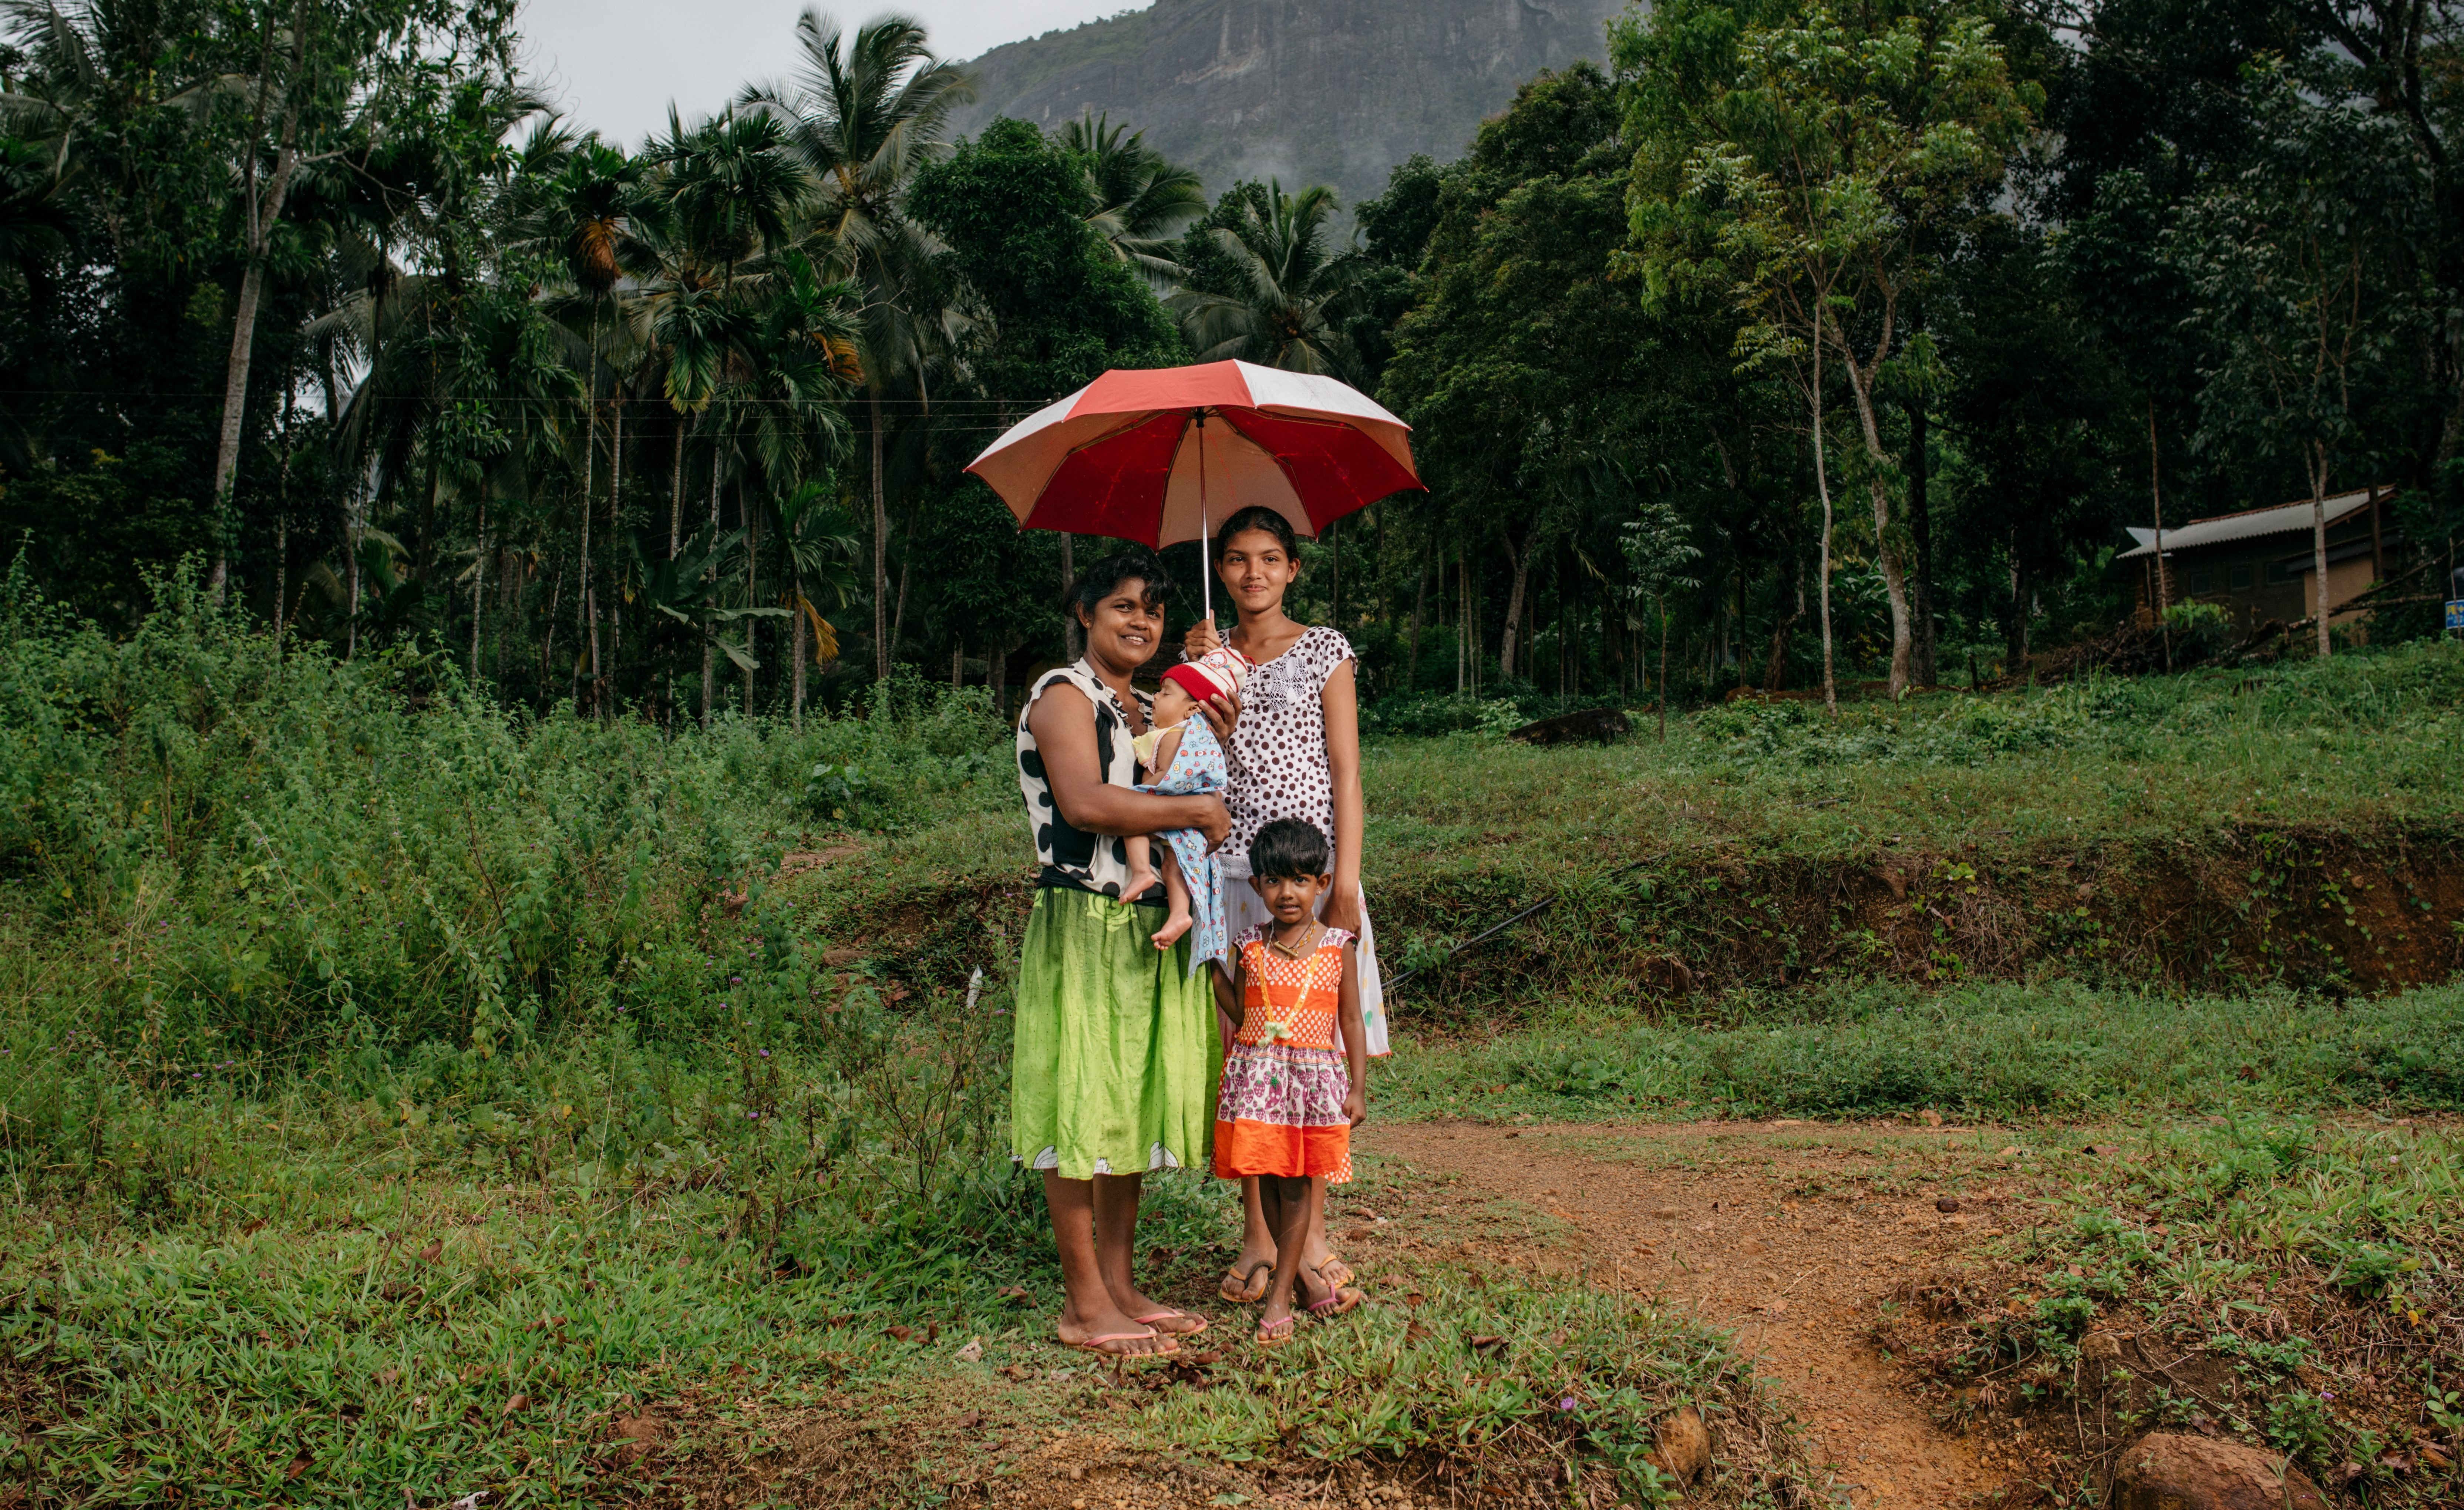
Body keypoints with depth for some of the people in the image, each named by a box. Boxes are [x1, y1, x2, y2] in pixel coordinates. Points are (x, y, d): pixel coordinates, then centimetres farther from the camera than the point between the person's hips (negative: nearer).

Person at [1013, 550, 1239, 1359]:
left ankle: (1119, 1285, 20)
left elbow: (1172, 798, 19)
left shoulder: (1152, 709, 19)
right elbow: (1085, 803, -23)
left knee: (1133, 1105, 11)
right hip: (1083, 926, -8)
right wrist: (1199, 809, -17)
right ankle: (1084, 1305, 3)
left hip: (1151, 928, 8)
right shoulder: (1063, 695, -7)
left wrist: (1214, 743, 3)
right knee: (1083, 1107, -4)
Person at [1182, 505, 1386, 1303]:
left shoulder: (1324, 651, 4)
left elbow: (1346, 772, -1)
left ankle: (1312, 1232, 10)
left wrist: (1344, 881, -10)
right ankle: (1257, 1234, 11)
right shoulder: (1210, 655, 13)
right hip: (1229, 868, 3)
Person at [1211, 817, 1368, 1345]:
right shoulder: (1251, 949, 4)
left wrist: (1358, 1088, -1)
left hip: (1314, 1078, -2)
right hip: (1256, 1076, 2)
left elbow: (1352, 1022, 3)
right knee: (1268, 1181, 6)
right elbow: (1240, 1017, 9)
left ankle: (1281, 1294, 6)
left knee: (1298, 1187, 0)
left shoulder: (1338, 948, 0)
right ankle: (1305, 1279, 22)